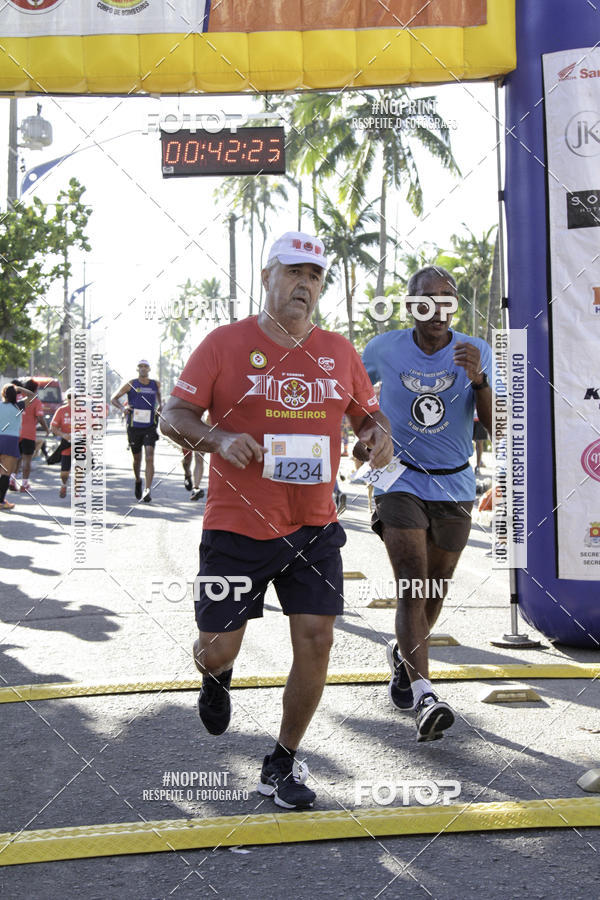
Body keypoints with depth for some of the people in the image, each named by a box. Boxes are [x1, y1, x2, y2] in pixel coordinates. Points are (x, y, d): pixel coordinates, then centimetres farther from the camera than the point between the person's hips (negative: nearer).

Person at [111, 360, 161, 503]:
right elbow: (113, 398, 3)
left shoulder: (155, 385, 5)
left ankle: (148, 490, -18)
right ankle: (138, 481, 41)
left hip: (150, 427, 0)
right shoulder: (130, 384, -1)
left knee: (149, 458, -15)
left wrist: (160, 405, 7)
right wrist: (122, 407, -17)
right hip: (133, 427, 0)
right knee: (137, 459, 11)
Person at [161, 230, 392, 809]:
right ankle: (215, 677, 44)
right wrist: (220, 439, -22)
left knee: (316, 640, -3)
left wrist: (379, 434, -5)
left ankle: (282, 764, 17)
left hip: (313, 528, 3)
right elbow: (173, 416, -3)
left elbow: (367, 412, 18)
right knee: (218, 649, 3)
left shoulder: (339, 352, 8)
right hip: (236, 527, -3)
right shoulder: (225, 343, -3)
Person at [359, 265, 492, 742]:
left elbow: (498, 428, -11)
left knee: (435, 590, 13)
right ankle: (424, 695, -21)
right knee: (412, 583, -16)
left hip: (454, 487, 2)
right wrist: (363, 434, 14)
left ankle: (403, 653, 41)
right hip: (400, 482, -2)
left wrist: (478, 381, -26)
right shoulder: (384, 349, -5)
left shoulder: (477, 352, -4)